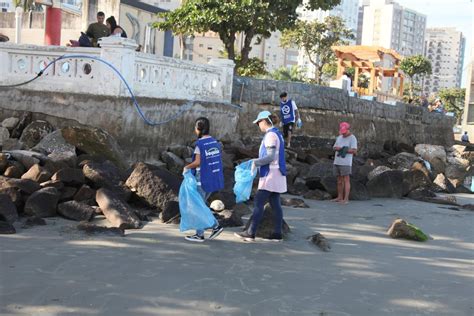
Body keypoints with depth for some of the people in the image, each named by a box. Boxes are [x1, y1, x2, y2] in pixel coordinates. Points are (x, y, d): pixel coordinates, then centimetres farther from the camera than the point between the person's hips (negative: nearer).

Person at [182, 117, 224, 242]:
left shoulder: (200, 144, -14)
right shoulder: (215, 142, 7)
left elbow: (197, 162, -19)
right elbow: (219, 160, 9)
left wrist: (187, 167, -4)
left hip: (202, 179, -7)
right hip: (214, 178, 7)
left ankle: (199, 235, 9)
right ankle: (215, 226, 12)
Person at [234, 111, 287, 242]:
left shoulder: (270, 135, -14)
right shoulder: (277, 134, 16)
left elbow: (271, 156, -21)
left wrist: (255, 162, -14)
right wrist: (258, 162, 15)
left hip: (270, 174, -10)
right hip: (276, 174, 10)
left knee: (259, 203, -7)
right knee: (275, 204, 8)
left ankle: (251, 233, -6)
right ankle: (277, 234, 9)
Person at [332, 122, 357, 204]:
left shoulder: (352, 138, -7)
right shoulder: (339, 137, 15)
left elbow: (354, 151, -16)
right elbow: (335, 148, 12)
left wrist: (344, 150, -21)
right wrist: (338, 148, -11)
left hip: (346, 163, -7)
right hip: (337, 162, 7)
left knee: (346, 180, -8)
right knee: (339, 180, 11)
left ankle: (346, 199, -9)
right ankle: (340, 197, 19)